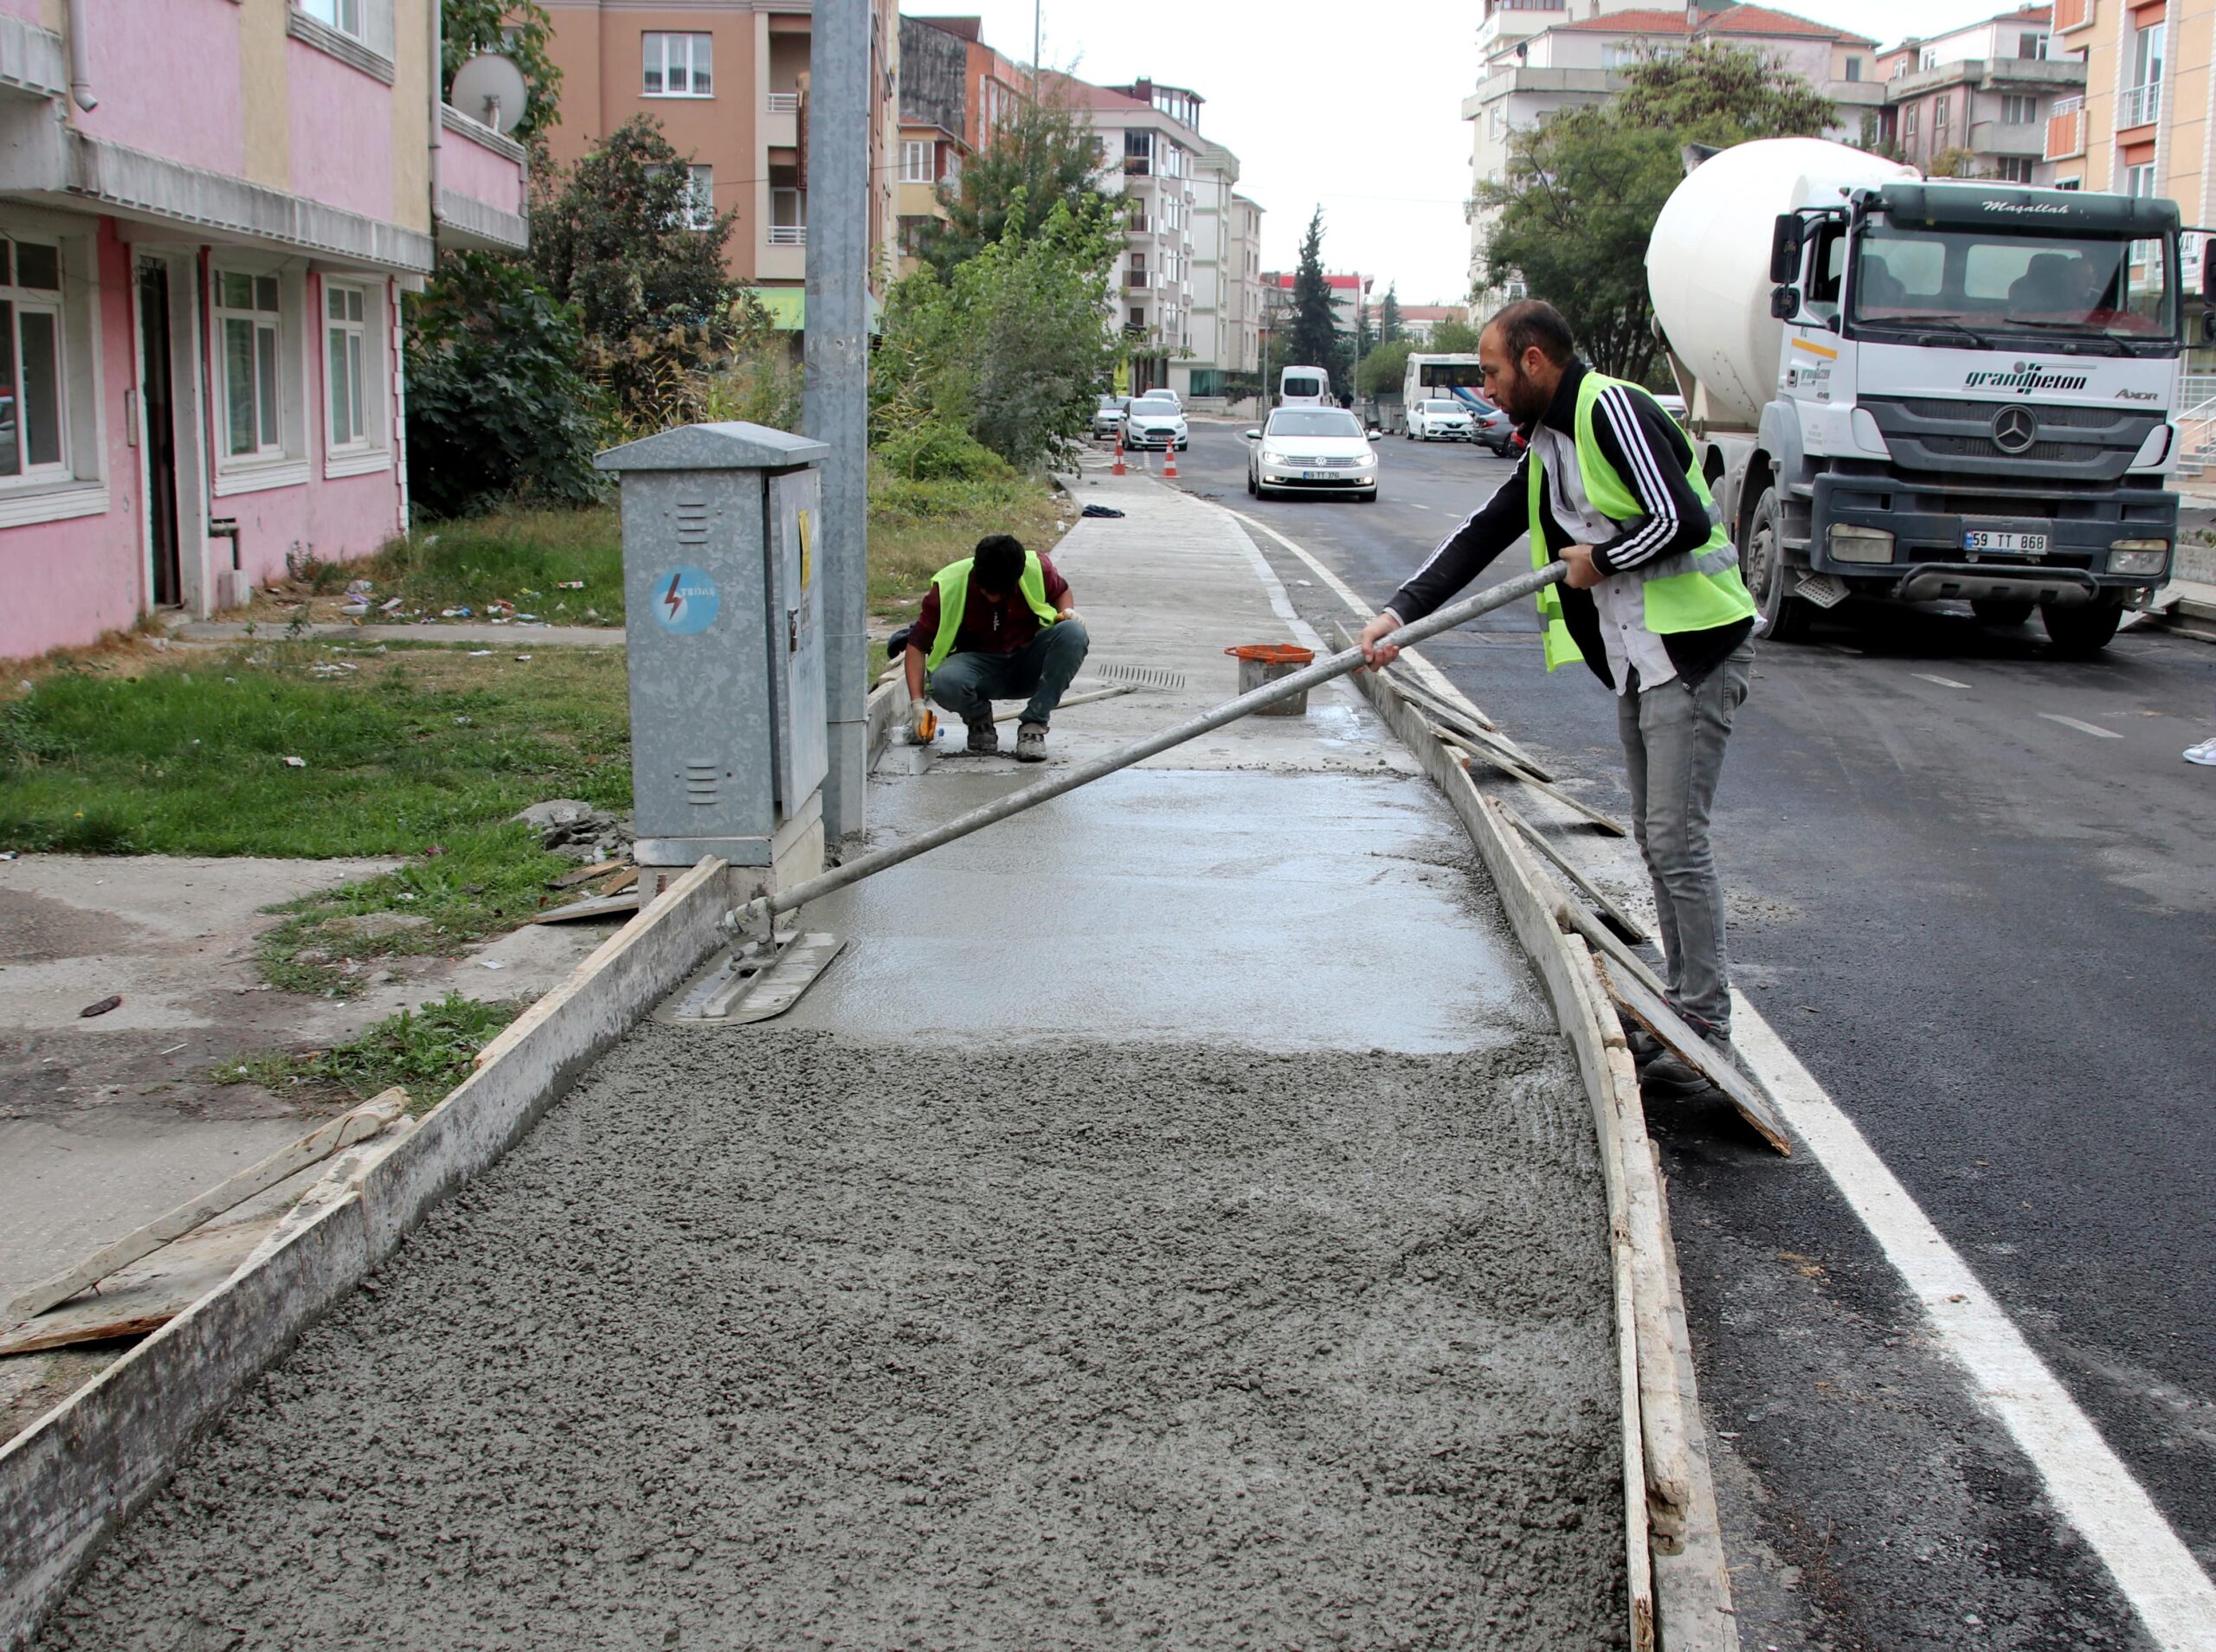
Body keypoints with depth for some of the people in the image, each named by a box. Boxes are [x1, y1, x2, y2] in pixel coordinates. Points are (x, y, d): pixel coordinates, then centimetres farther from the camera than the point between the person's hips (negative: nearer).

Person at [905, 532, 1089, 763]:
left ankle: (1033, 725, -20)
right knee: (944, 682, -37)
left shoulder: (1037, 569, -13)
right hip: (980, 664, -2)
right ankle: (979, 719, 0)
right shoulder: (949, 587, -18)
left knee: (1073, 634, -28)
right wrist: (917, 702, -20)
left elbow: (1061, 591, 11)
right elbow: (918, 643, -12)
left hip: (1028, 665, 2)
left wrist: (1068, 612, -13)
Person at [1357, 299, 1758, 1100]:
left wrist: (1601, 562, -8)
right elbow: (1479, 537, 15)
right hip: (1636, 661, 10)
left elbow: (1682, 520, -23)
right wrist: (1401, 612, 5)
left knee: (1676, 840, -10)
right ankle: (1681, 1006, 20)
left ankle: (1708, 1030, -3)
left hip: (1695, 652, -10)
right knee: (1655, 838, 11)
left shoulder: (1613, 410, -14)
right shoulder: (1548, 447, 16)